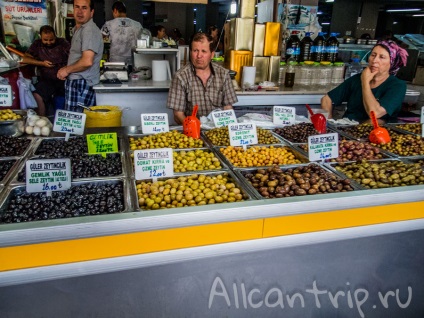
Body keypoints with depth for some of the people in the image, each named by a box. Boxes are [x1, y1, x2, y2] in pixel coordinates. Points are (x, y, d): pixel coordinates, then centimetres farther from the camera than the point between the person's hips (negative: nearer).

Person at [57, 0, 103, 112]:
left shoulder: (90, 30, -14)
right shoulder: (78, 29, 20)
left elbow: (87, 61, -24)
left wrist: (66, 70, -10)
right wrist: (67, 69, 15)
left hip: (82, 83, -10)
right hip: (76, 82, 10)